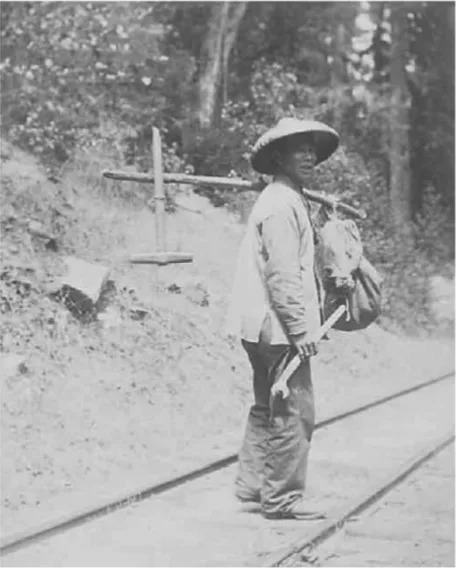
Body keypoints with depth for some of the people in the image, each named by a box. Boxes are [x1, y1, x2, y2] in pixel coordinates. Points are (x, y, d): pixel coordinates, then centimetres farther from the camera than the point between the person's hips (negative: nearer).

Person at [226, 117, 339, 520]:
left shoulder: (291, 201, 19)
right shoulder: (281, 205, -15)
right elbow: (282, 274, -21)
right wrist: (300, 329, -21)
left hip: (264, 327, 11)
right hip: (280, 326, -11)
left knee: (268, 407, 18)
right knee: (295, 413, -6)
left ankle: (252, 484, 25)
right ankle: (282, 498, 0)